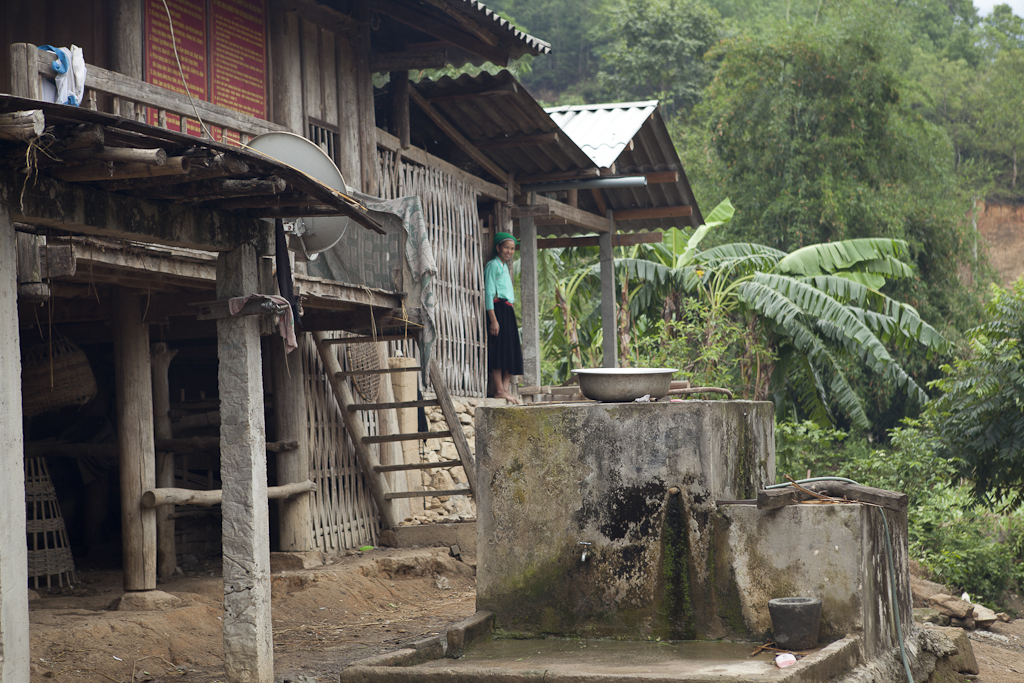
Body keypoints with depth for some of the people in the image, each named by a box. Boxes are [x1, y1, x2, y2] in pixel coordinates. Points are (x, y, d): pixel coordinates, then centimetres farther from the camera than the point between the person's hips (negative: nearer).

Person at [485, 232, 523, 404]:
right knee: (499, 349, -12)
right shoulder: (493, 265, -6)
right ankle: (499, 390, -13)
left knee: (511, 350, 3)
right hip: (497, 309, -10)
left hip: (508, 311, 10)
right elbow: (489, 293, -13)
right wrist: (493, 319, -19)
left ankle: (505, 388, 1)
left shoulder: (504, 266, 21)